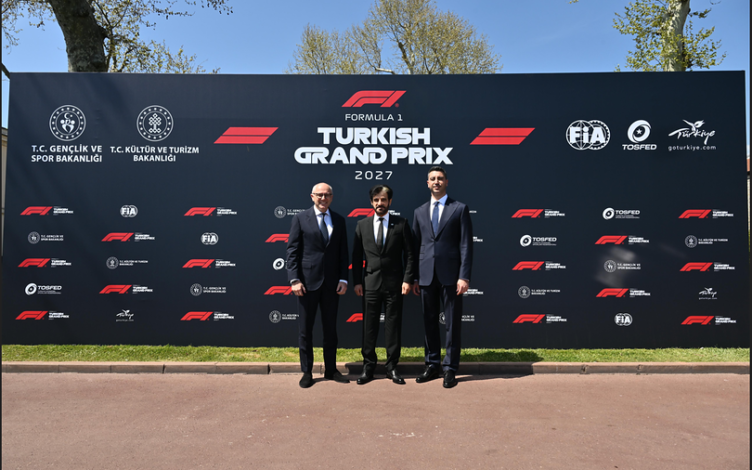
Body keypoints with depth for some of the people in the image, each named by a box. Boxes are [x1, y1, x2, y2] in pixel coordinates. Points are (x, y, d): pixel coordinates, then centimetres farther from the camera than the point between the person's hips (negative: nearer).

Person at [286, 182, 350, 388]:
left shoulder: (339, 220, 7)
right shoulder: (300, 218, -1)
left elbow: (343, 252, 7)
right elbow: (292, 251, -4)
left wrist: (343, 279, -1)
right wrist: (295, 280, -12)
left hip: (331, 283, 3)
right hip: (308, 281, -3)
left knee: (330, 328, 12)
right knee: (305, 329, 7)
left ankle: (330, 369, 25)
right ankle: (307, 372, 21)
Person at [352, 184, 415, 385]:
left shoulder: (401, 224, 2)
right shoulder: (362, 225, 7)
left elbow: (409, 254, 1)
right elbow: (356, 256, 7)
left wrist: (408, 279, -7)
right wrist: (356, 281, 1)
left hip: (394, 283, -1)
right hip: (370, 283, 1)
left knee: (393, 326, 6)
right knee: (369, 327, 5)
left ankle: (392, 367, 18)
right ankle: (368, 367, 17)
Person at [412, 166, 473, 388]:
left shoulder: (460, 209, 2)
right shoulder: (419, 212, 12)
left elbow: (466, 245, -3)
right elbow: (415, 246, 11)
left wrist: (464, 276, -11)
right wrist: (414, 278, 7)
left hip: (450, 275, -3)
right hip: (426, 276, 4)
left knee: (453, 324, 4)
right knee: (429, 322, 11)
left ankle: (450, 368, 15)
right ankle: (432, 365, 24)